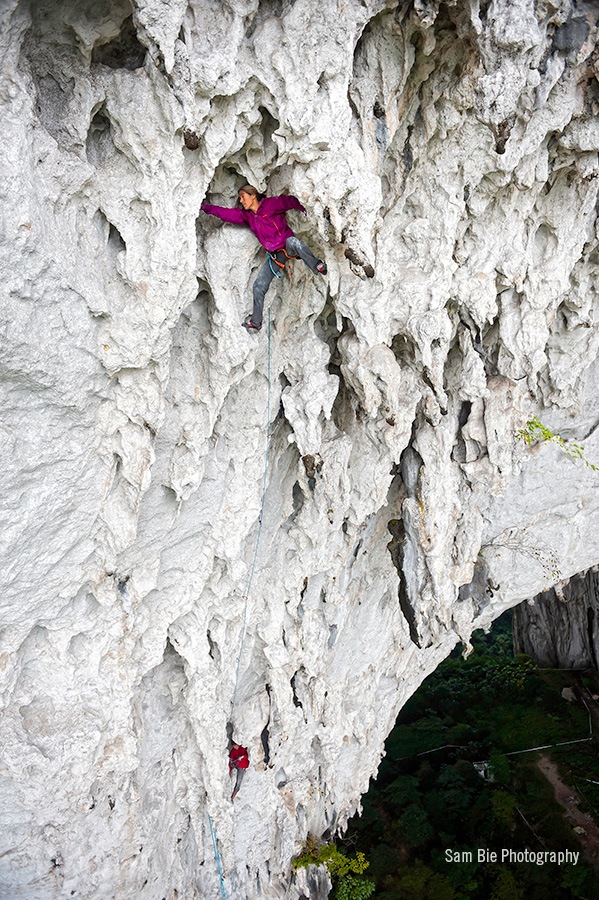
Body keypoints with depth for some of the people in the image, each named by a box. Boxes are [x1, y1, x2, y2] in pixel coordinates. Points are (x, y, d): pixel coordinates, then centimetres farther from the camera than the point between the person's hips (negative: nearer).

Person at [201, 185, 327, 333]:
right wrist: (205, 207, 7)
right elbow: (226, 213, 11)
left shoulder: (270, 204, -7)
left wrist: (305, 210, -15)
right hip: (275, 255, 6)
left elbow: (291, 201, -4)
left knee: (292, 240, -43)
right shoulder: (246, 216, 10)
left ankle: (318, 266, -42)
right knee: (258, 287, 1)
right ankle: (255, 322, 13)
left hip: (288, 247, -6)